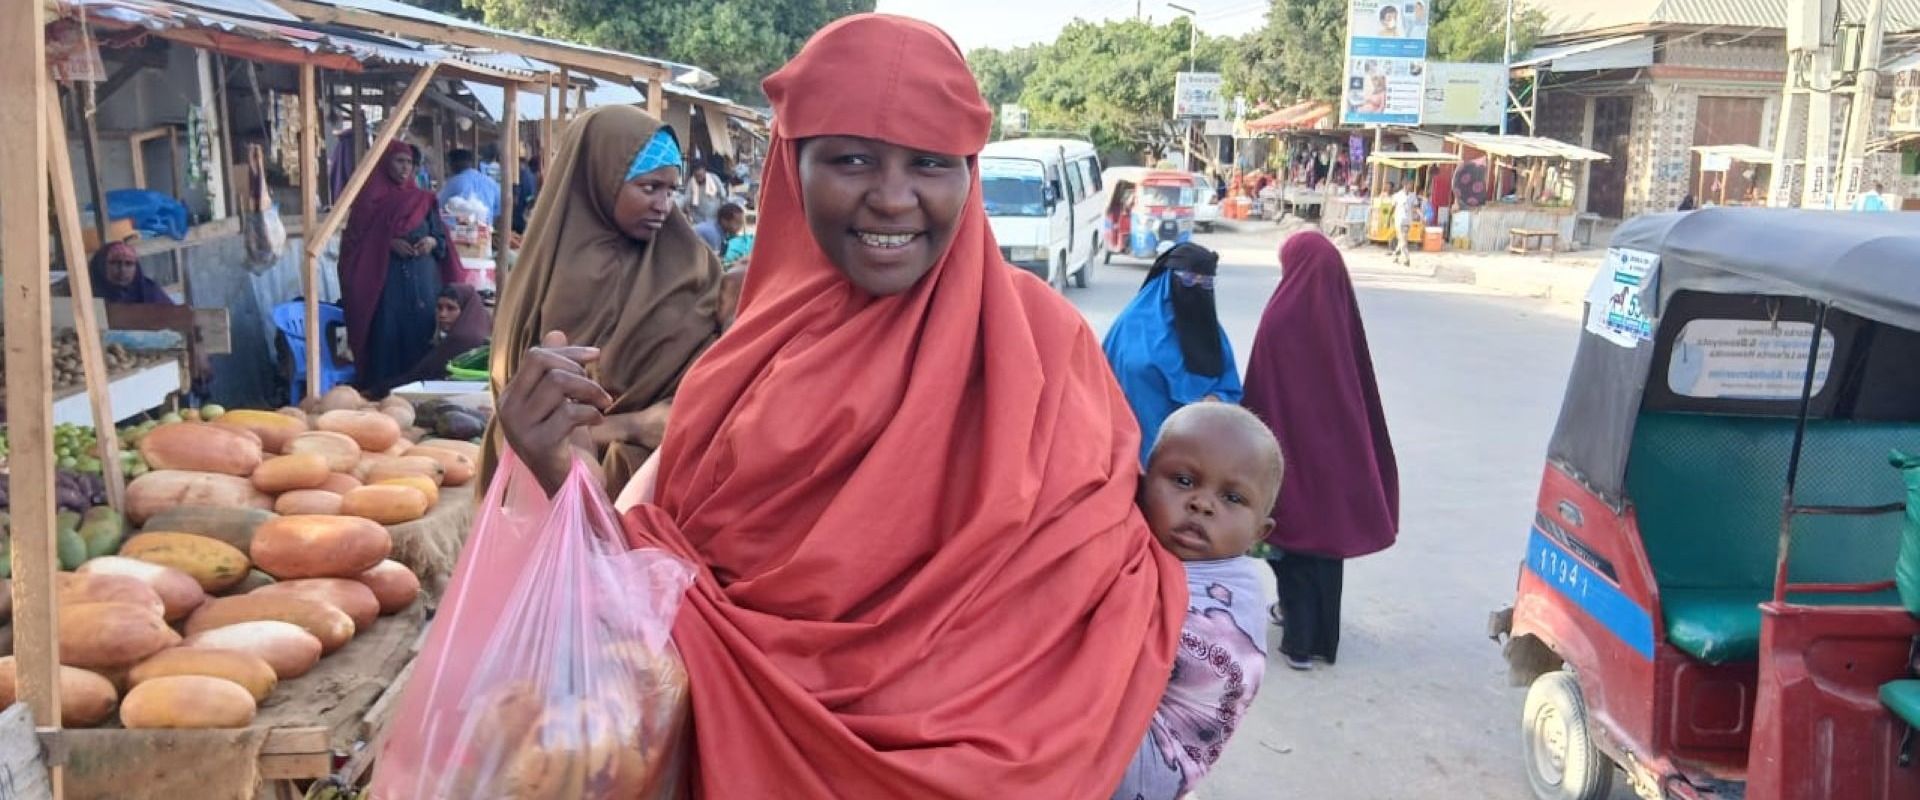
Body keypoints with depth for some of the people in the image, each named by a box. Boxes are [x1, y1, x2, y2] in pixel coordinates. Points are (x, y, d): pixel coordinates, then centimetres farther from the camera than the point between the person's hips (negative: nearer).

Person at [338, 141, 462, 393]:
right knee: (387, 335, -5)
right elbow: (356, 241, -1)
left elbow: (441, 237, 12)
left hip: (423, 282, 3)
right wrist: (388, 243, -15)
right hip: (384, 282, -3)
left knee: (422, 332, 0)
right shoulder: (369, 199, 3)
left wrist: (432, 242, -10)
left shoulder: (424, 199, 12)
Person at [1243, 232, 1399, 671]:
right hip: (1337, 446, 4)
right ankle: (1320, 633, 28)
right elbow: (1361, 388, 4)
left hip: (1289, 445, -4)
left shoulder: (1281, 317, -16)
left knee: (1292, 535, 8)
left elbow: (1259, 392, -14)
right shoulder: (1342, 315, -4)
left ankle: (1300, 640, 11)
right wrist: (1354, 443, 15)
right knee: (1326, 531, 16)